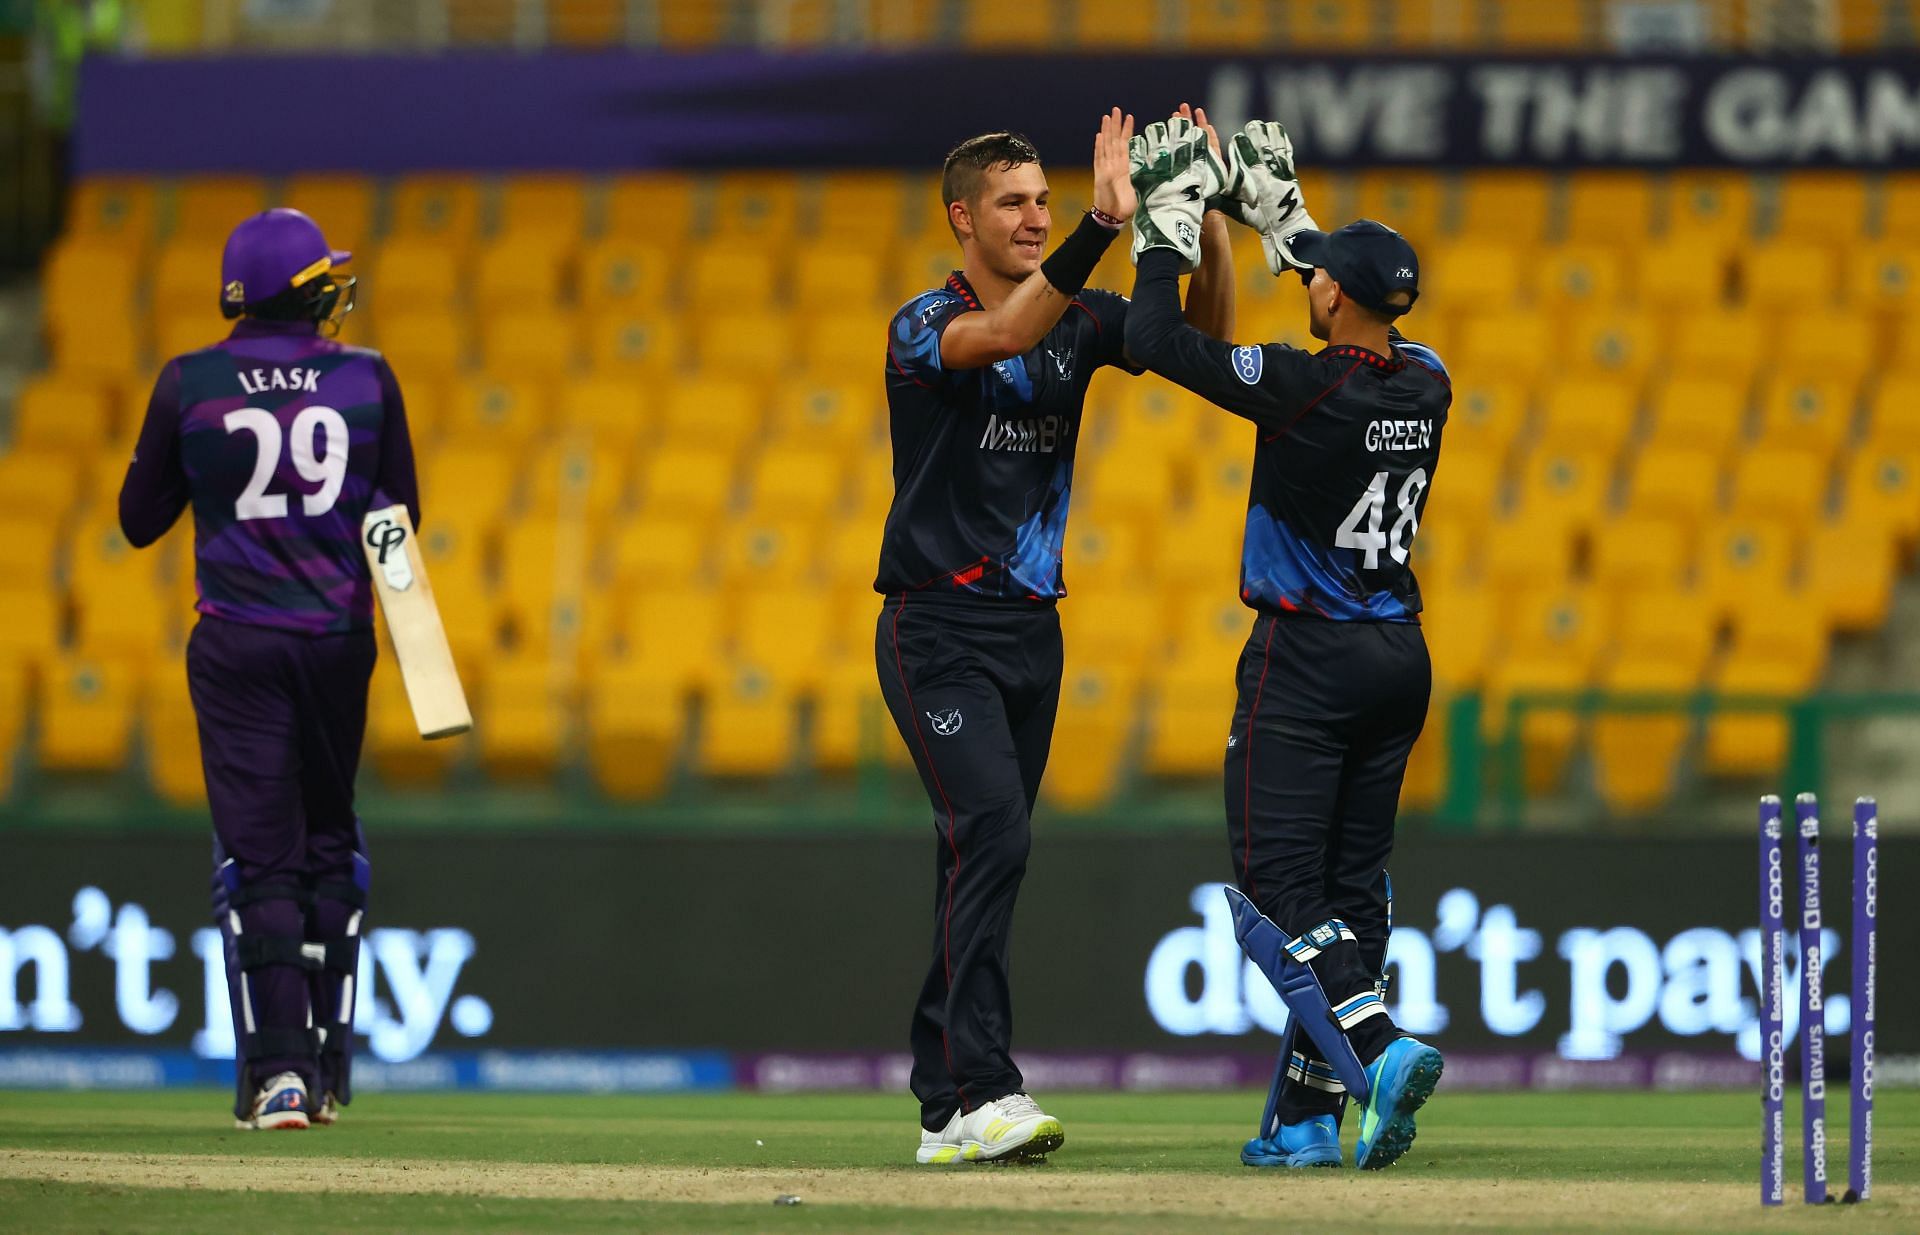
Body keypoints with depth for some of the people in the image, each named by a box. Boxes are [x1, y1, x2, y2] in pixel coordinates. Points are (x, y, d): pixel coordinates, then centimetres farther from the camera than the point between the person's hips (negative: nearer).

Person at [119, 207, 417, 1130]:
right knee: (330, 846, 16)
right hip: (339, 637, 2)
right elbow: (401, 517, 5)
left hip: (238, 645, -2)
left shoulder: (191, 385, -5)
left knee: (258, 854, -2)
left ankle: (277, 1067, -13)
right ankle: (329, 1070, 19)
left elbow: (140, 520, 5)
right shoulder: (366, 380, -3)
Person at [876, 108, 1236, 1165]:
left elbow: (1201, 335, 0)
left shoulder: (1077, 317, 8)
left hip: (1031, 629, 7)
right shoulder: (925, 326, -11)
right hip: (938, 631, -7)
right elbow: (1000, 334, -32)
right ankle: (977, 1093, -27)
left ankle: (943, 1101, 12)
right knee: (991, 832, -21)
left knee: (987, 857, 8)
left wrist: (1207, 217, -16)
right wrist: (1105, 223, -40)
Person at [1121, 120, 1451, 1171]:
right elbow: (1370, 320, 25)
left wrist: (1167, 231, 1)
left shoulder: (1303, 387, -18)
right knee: (1349, 883, 9)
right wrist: (1282, 219, 30)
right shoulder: (1426, 386, 2)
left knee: (1277, 887, -6)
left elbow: (1153, 341, -13)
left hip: (1307, 660, -7)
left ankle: (1376, 1047, -26)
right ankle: (1307, 1116, 9)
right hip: (1400, 658, 7)